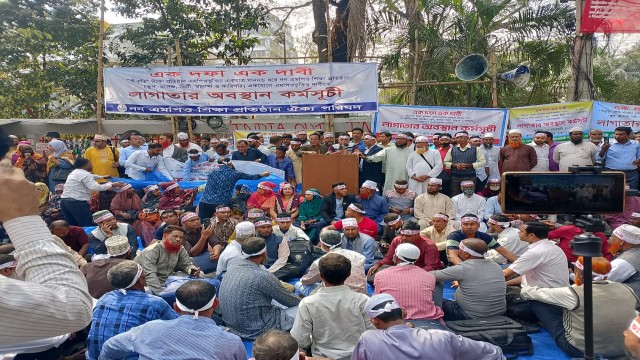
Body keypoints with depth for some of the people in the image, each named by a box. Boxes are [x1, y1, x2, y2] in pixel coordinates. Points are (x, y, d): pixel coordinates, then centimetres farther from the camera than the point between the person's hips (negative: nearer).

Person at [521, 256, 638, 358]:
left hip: (581, 351, -5)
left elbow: (537, 294, -8)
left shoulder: (574, 294, -22)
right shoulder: (627, 289, -9)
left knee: (537, 301, 2)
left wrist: (525, 290, 13)